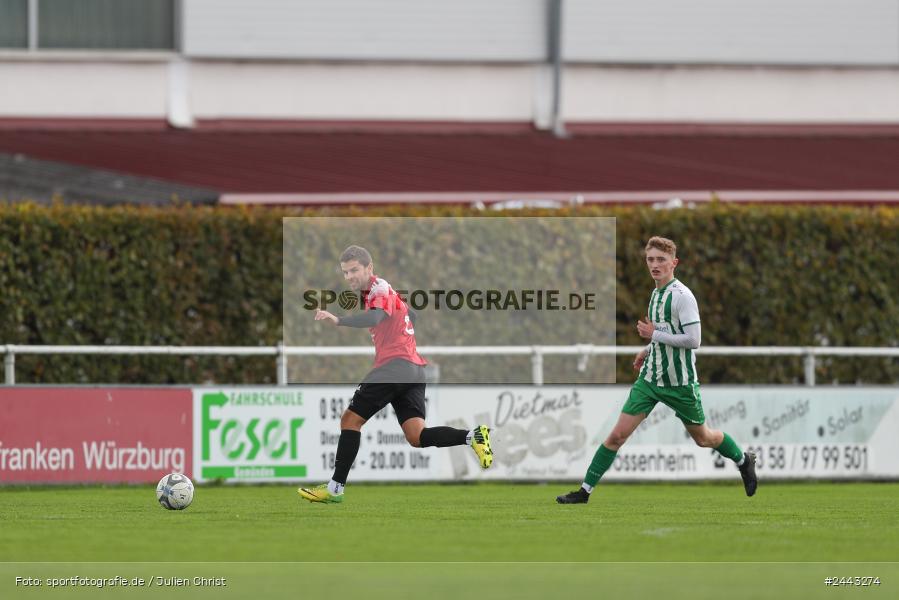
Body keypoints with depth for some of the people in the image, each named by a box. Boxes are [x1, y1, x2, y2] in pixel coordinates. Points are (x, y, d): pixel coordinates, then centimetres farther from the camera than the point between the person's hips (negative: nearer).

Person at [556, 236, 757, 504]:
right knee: (618, 434, -4)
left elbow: (693, 340, -22)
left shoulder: (682, 296, -17)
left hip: (680, 382, -6)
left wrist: (654, 335, -19)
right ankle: (585, 490, -2)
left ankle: (744, 461, 41)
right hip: (650, 378, 6)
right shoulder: (656, 293, 9)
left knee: (702, 437, 13)